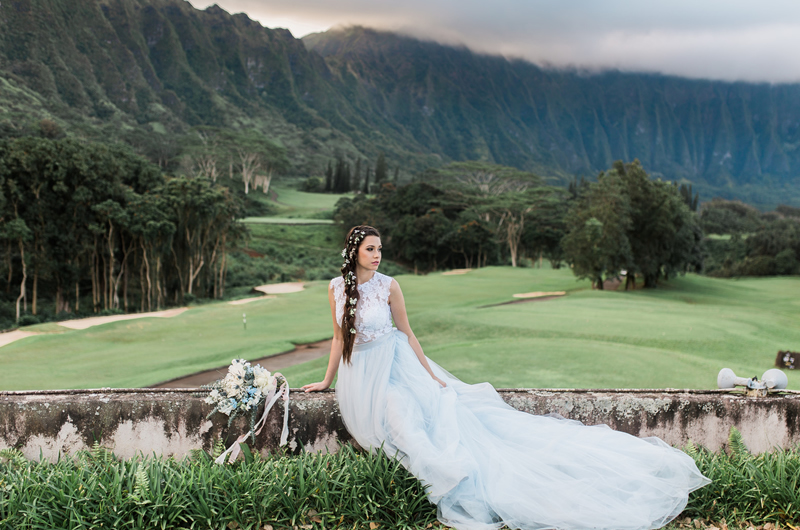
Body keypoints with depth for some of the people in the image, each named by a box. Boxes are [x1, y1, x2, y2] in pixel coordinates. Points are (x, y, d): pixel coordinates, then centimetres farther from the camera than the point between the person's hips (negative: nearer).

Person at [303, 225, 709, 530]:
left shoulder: (388, 286, -2)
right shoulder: (337, 288, 0)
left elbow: (407, 333, 2)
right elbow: (339, 338, 10)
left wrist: (431, 376, -1)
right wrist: (327, 380, 11)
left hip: (398, 367, 0)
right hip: (361, 376, 0)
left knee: (445, 413, -17)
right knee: (407, 425, -23)